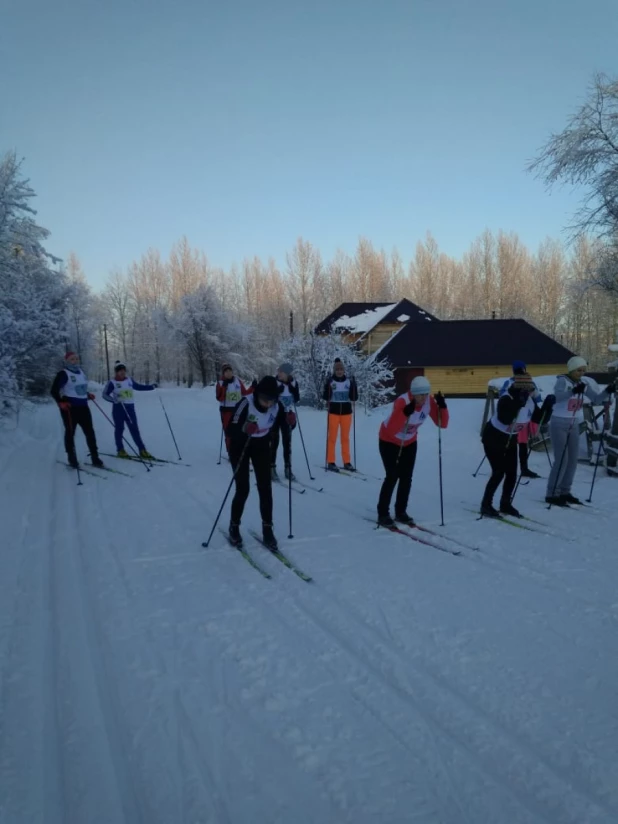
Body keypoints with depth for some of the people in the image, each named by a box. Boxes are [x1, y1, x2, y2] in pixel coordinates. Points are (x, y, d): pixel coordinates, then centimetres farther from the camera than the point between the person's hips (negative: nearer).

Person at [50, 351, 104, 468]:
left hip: (83, 406, 7)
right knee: (70, 433, 4)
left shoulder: (80, 372, 14)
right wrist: (61, 402, -23)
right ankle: (72, 459, 13)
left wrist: (88, 395, 14)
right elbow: (54, 391, -12)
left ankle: (95, 458, 10)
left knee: (90, 432, 5)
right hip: (69, 407, -7)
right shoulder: (63, 374, -9)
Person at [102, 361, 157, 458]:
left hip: (130, 408, 4)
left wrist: (151, 386, 14)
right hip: (118, 408, -4)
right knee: (119, 429, 5)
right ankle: (120, 450, 15)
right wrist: (113, 400, -26)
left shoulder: (130, 380, 9)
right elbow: (105, 394, -8)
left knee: (134, 429, 3)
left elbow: (139, 387, 24)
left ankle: (142, 450, 2)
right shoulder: (112, 383, -6)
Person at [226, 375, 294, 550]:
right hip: (240, 446, -3)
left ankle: (267, 529, 9)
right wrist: (244, 430, -54)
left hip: (262, 447, 3)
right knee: (243, 489, -6)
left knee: (265, 488, -3)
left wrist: (290, 422, -29)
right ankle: (234, 527, 16)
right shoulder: (246, 404, -31)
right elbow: (230, 430, -34)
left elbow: (284, 429, -7)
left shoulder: (277, 406, -19)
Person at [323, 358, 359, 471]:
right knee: (332, 437, 0)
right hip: (334, 411, -2)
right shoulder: (330, 381, -3)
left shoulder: (349, 381, 2)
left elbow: (354, 398, -4)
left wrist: (354, 386, -17)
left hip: (346, 411, 2)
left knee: (345, 438, 8)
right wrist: (328, 387, -24)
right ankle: (330, 462, 5)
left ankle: (347, 462, 14)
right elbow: (325, 397, -10)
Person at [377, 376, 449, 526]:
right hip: (389, 441, -5)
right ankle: (382, 514, 1)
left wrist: (442, 406, -30)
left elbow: (442, 424, -16)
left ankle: (401, 512, 18)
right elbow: (391, 430, -41)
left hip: (409, 442, 5)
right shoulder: (402, 401, -34)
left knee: (406, 478, 3)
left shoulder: (429, 402, -17)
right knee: (393, 476, -11)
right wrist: (405, 413, -52)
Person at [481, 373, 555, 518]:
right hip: (493, 438, -7)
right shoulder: (506, 399, -30)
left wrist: (548, 405, -17)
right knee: (499, 472, -10)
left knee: (512, 474, 5)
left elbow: (540, 419, -2)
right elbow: (505, 419, -46)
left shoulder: (530, 402, -7)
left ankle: (505, 504, 22)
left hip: (510, 440, 7)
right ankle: (486, 505, 3)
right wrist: (518, 403, -48)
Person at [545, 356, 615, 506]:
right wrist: (574, 391, -50)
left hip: (574, 426, 7)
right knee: (561, 460, -9)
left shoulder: (584, 383, 5)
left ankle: (564, 492, 21)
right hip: (559, 425, -7)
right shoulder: (562, 381, -14)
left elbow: (596, 399, 6)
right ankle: (551, 494, 0)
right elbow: (558, 397, -33)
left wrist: (607, 392, -13)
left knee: (573, 460, 9)